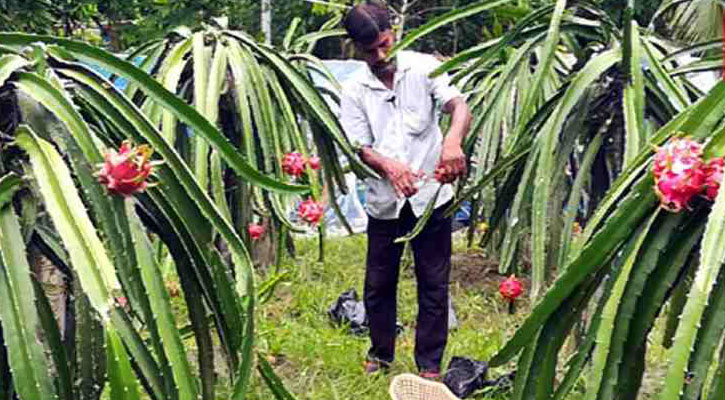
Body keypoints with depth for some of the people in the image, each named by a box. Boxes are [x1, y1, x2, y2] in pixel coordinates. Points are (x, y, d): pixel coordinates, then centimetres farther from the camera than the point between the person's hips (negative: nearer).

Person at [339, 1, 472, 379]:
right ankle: (380, 352, 36)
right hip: (384, 202, 2)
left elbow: (459, 105, -17)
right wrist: (390, 167, -26)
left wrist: (453, 140, -40)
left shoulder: (423, 67, -4)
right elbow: (361, 148, -4)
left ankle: (429, 363, 24)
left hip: (430, 196, -2)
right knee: (378, 283, 14)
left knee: (433, 284, 7)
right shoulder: (354, 91, 1)